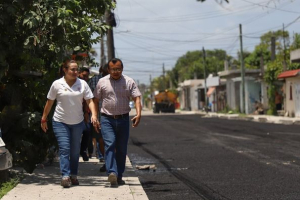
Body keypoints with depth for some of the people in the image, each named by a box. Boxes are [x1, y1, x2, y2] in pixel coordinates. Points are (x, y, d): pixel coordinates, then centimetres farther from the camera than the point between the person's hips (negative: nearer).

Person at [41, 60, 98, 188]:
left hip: (77, 123, 3)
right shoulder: (57, 84, -5)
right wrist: (44, 119, 6)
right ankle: (65, 176, -17)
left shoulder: (82, 84, 0)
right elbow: (49, 102, 3)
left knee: (75, 151, 10)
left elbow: (90, 101, -3)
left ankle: (74, 176, 20)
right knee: (64, 149, -12)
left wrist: (94, 115, -19)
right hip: (60, 122, -3)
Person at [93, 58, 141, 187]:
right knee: (110, 145, -18)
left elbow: (137, 98, -5)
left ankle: (119, 176, 17)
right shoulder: (102, 82, 4)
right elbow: (95, 101, 10)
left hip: (123, 119, 1)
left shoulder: (129, 82, 3)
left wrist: (138, 114, -21)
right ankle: (112, 173, -29)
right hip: (107, 119, -1)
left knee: (122, 149, 7)